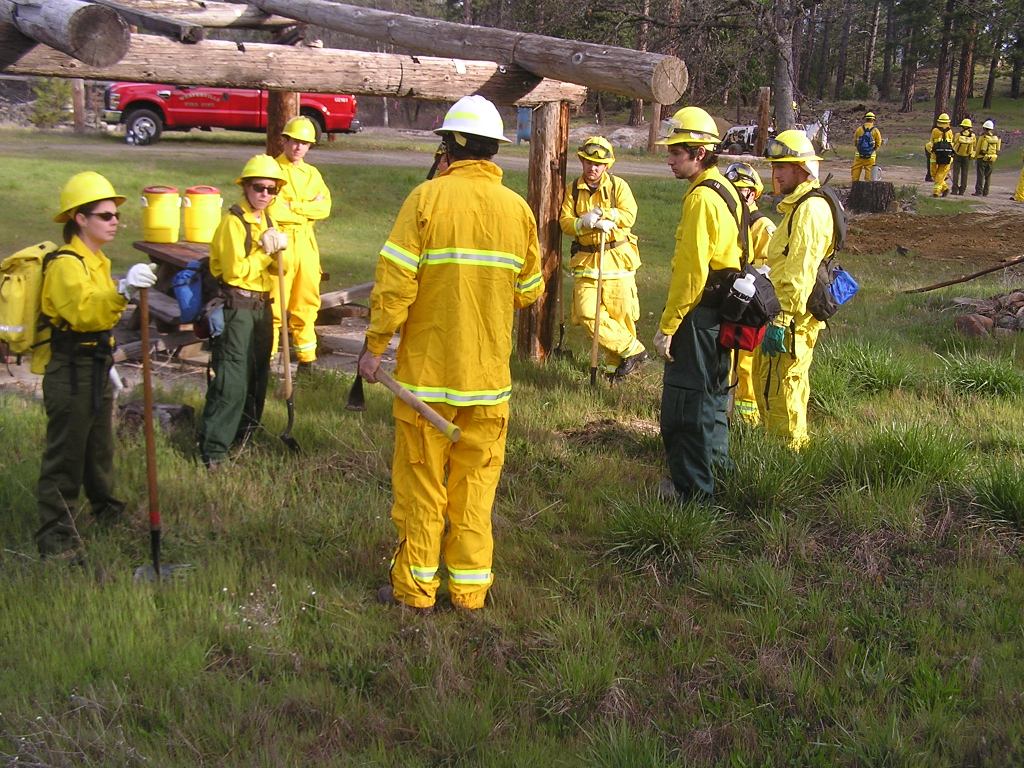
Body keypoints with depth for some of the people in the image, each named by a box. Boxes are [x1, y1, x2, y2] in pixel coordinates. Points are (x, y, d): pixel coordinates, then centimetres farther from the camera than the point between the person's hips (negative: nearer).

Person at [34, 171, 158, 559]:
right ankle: (55, 537, 1)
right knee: (65, 455, -5)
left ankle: (106, 511, 41)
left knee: (99, 446, 23)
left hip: (94, 370, 10)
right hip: (69, 374, -10)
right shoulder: (65, 264, -18)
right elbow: (83, 311, -37)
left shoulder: (96, 261, 14)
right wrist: (122, 292, -52)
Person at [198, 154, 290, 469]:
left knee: (258, 373, 16)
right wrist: (266, 252, -14)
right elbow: (236, 270, -19)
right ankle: (212, 449, -9)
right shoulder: (233, 221, -12)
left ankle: (243, 435, 32)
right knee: (231, 380, -12)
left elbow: (280, 269, 9)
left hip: (261, 305, 8)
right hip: (236, 305, -8)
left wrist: (279, 251, -11)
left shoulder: (267, 221, 13)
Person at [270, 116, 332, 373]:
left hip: (306, 244, 5)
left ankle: (306, 358, 20)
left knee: (306, 303, 10)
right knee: (275, 302, -5)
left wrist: (292, 206, -11)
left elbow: (324, 208, 0)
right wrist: (308, 208, -7)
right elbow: (273, 211, -14)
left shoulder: (312, 174, 15)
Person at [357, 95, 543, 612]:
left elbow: (395, 282, -13)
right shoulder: (517, 208, 1)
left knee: (420, 481, 8)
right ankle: (469, 587, 20)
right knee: (476, 482, 12)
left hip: (427, 371, -3)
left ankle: (416, 587, 18)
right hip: (489, 375, 3)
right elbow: (529, 291, 8)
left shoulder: (427, 198, -9)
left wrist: (374, 346, -4)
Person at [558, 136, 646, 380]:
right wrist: (583, 222, -21)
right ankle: (632, 350, 2)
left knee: (620, 315, 0)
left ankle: (618, 360, 17)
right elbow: (565, 222, -1)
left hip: (617, 260, -2)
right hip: (586, 261, 2)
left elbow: (629, 215, -12)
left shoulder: (618, 186, 1)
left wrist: (604, 214, -25)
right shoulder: (573, 189, 8)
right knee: (587, 314, -9)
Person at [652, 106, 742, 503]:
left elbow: (692, 271, -24)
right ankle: (715, 466, 37)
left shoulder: (702, 197, -19)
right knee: (711, 393, 22)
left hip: (699, 315, -10)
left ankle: (690, 489, 3)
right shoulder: (726, 190, 12)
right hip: (722, 312, 10)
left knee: (684, 404, -3)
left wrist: (667, 326, -19)